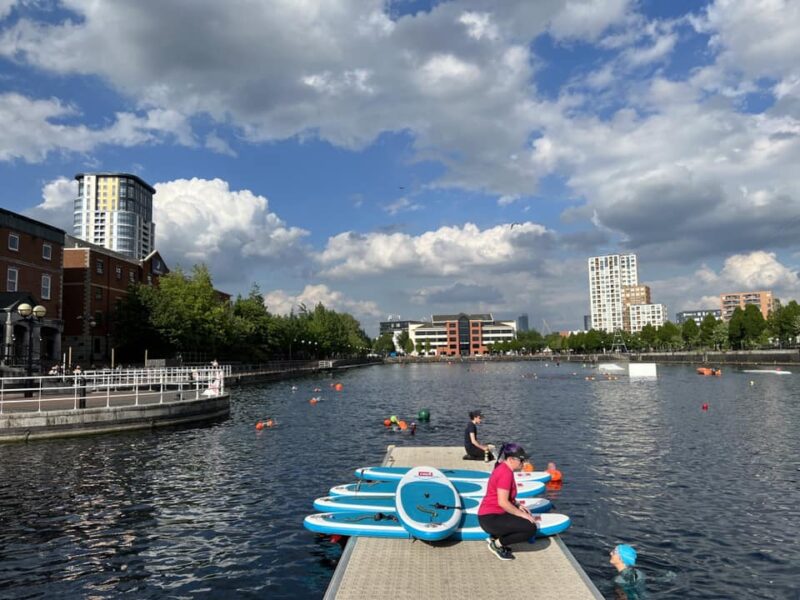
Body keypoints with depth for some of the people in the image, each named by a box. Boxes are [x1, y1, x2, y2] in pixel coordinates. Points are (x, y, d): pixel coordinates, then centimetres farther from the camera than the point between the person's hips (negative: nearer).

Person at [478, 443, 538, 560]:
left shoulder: (503, 469, 11)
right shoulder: (506, 473, -21)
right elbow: (503, 502, -25)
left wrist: (519, 506, 6)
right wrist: (522, 514, -15)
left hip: (491, 515, 10)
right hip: (491, 519, -10)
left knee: (528, 517, 21)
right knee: (531, 529, -15)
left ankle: (495, 537, 14)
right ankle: (497, 544, -2)